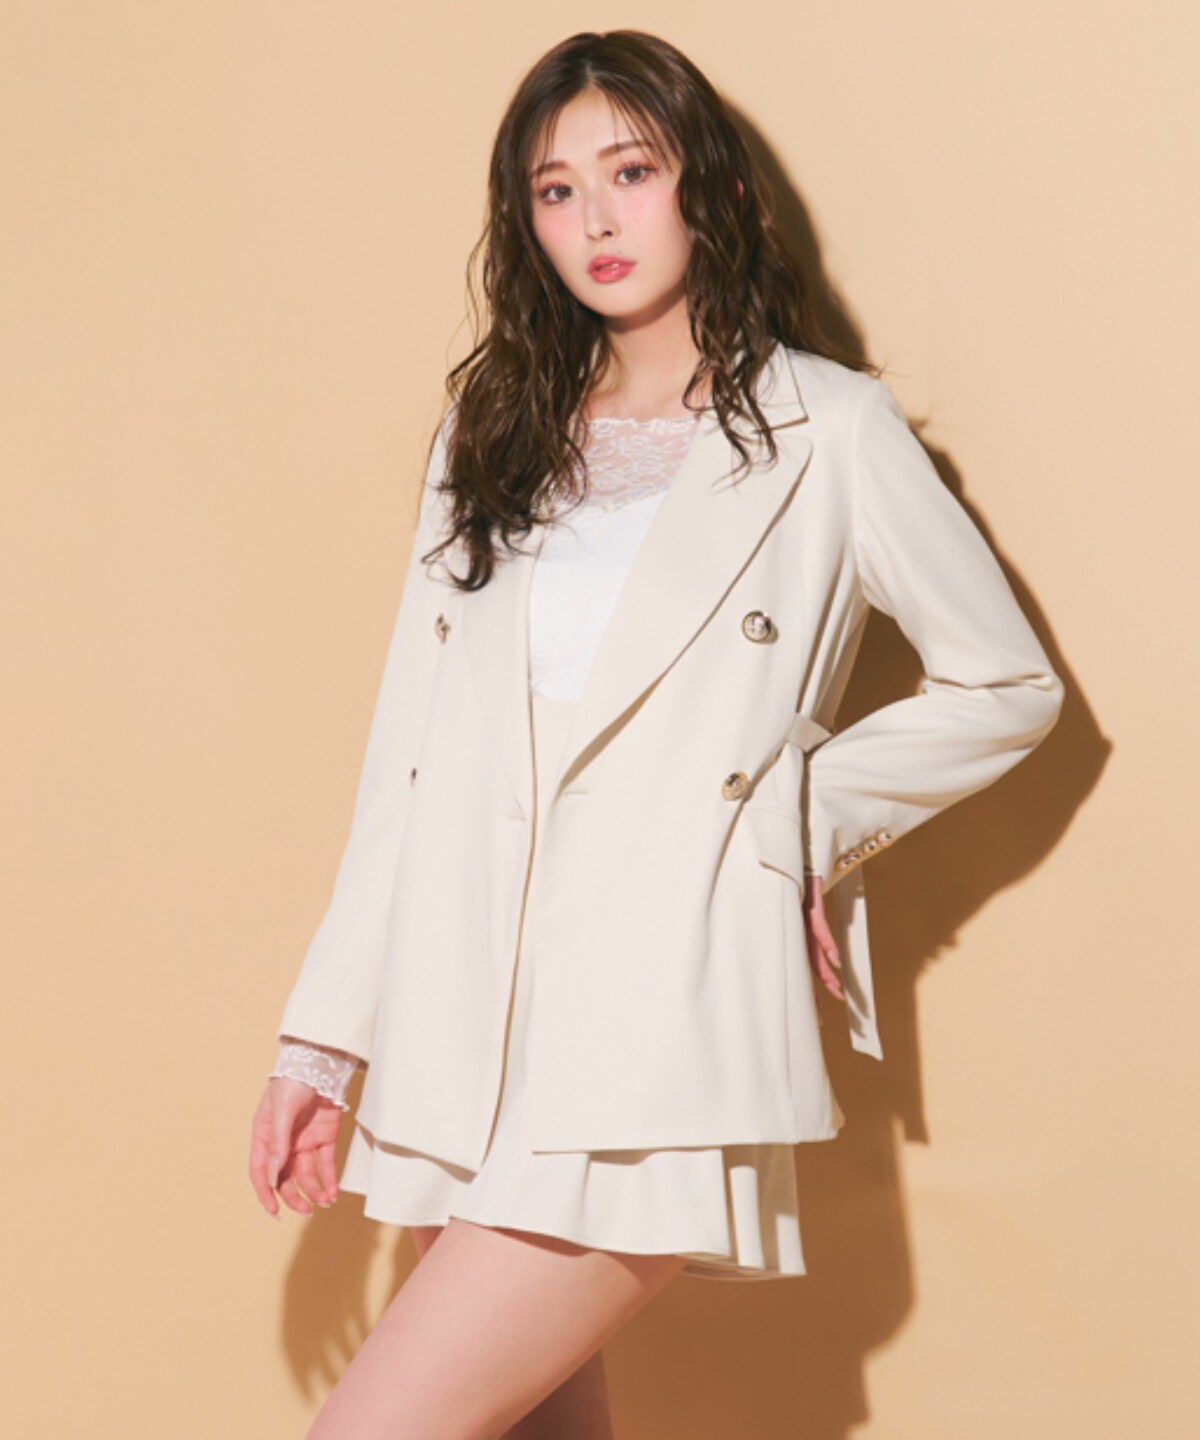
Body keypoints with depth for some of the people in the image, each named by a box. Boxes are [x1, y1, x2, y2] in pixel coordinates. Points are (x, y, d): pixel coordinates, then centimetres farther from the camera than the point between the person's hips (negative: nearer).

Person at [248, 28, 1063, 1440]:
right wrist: (324, 1035, 10)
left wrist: (809, 816, 1)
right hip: (467, 1040, 5)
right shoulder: (490, 438, 16)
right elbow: (409, 758, 13)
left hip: (658, 1049, -5)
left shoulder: (826, 428, 2)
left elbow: (1005, 684, 9)